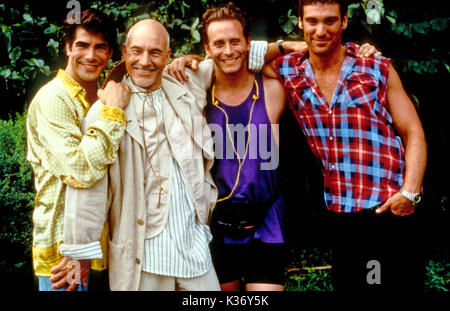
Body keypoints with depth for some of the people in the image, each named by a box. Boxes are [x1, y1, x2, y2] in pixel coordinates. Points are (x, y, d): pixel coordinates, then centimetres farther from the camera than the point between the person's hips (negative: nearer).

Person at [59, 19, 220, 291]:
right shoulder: (105, 110, -7)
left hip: (195, 246, 5)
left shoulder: (188, 96, 7)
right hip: (139, 253, -4)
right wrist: (80, 253, -10)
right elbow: (87, 184, -9)